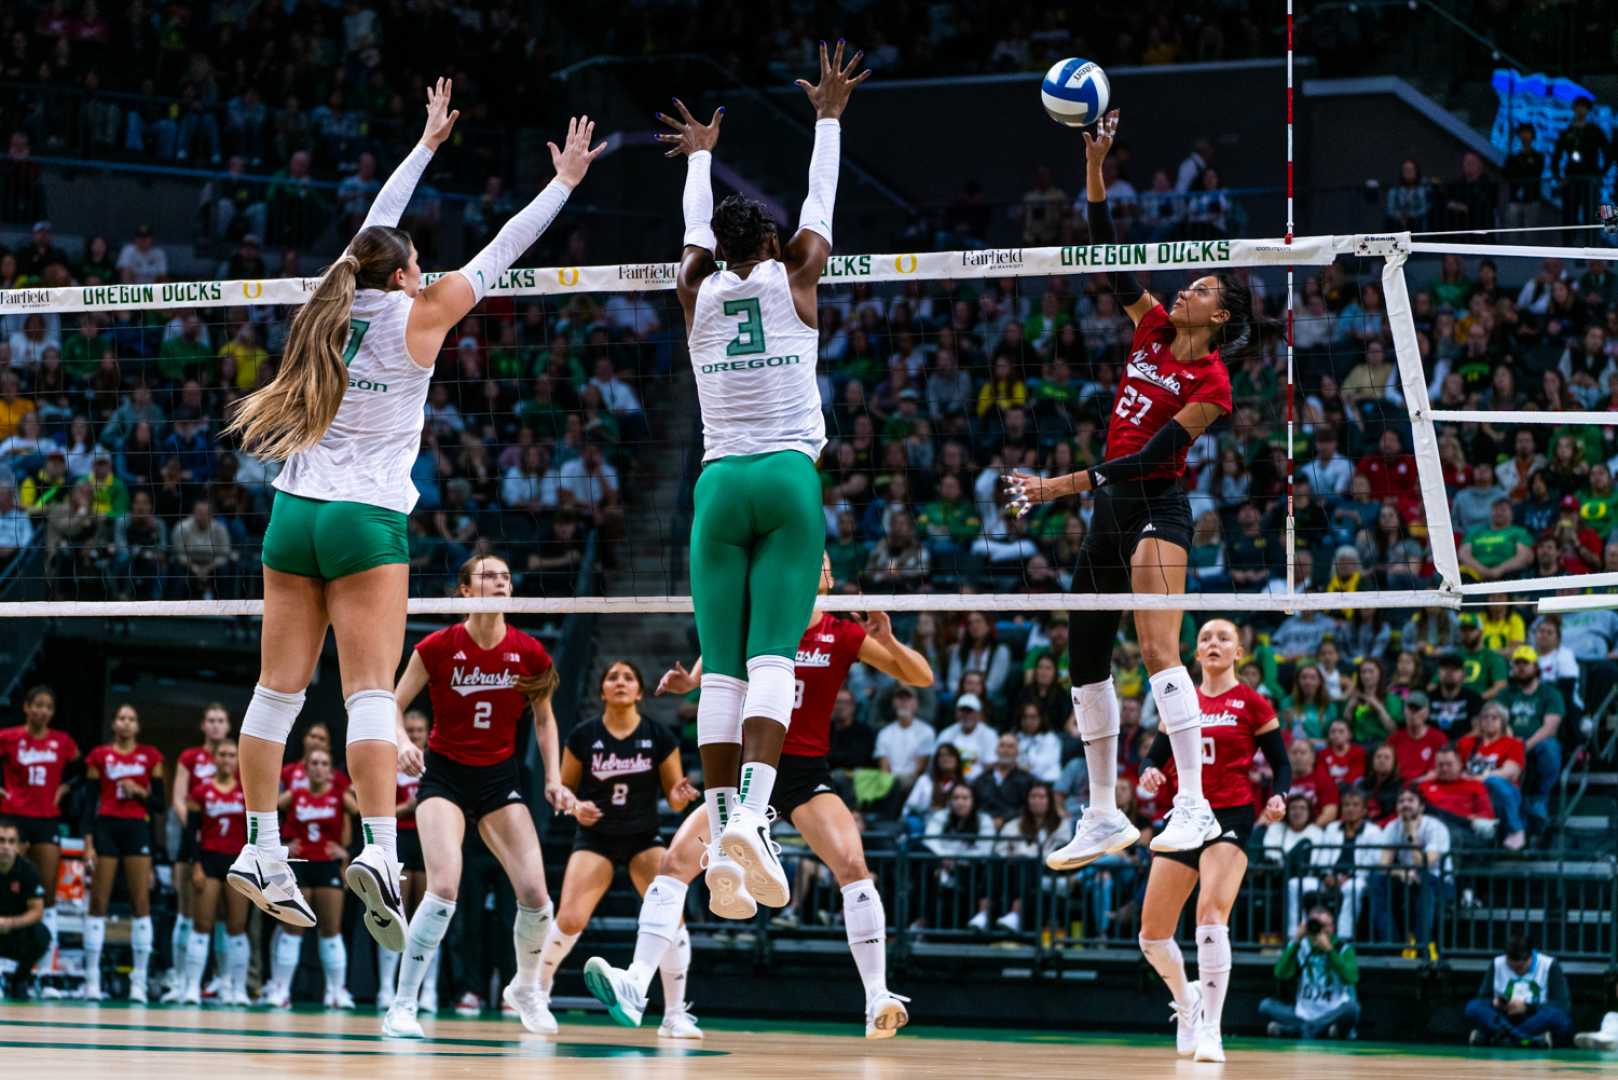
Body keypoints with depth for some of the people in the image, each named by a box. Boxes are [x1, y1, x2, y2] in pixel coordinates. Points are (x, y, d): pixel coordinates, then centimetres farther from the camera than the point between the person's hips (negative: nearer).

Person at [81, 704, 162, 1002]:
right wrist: (88, 843, -5)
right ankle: (92, 980, 1)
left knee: (141, 904, -4)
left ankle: (139, 981, -1)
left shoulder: (150, 757, 7)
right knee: (98, 903, -2)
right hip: (106, 829, -1)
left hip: (137, 829, 1)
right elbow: (89, 801, 2)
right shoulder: (99, 756, 4)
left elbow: (159, 800, 8)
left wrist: (139, 791, -11)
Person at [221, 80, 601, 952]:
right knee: (370, 691, -12)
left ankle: (261, 849, 7)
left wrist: (426, 144, 35)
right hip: (367, 519, -5)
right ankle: (379, 852, -24)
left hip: (294, 512, 5)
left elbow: (376, 225, 24)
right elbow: (498, 255, 3)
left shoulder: (339, 302, 9)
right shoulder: (415, 316, -3)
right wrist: (564, 181, 14)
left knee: (279, 688, 6)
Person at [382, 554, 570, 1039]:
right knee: (445, 887, -23)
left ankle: (525, 988, 24)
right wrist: (403, 744, -23)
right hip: (444, 775, -3)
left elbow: (544, 718, 11)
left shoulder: (529, 653, -4)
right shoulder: (438, 647, -12)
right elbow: (392, 706, -3)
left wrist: (553, 778, 2)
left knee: (536, 895, -6)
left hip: (499, 779, 3)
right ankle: (402, 1008, -16)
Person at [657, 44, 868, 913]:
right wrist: (828, 117, 28)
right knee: (773, 659, -12)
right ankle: (751, 812, -30)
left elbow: (696, 232, 28)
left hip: (719, 484, 2)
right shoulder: (792, 283, 3)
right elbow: (819, 206, 16)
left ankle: (719, 829, -7)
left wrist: (700, 155, 45)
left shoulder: (698, 296, 9)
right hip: (789, 481, -2)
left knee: (721, 668, 0)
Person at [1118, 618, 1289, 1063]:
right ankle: (1187, 1000, 33)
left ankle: (1211, 1029, -22)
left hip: (1231, 817, -5)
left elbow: (1282, 764, 3)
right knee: (1152, 933, 3)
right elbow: (1155, 758, 13)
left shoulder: (1252, 704, 1)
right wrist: (1150, 774, -11)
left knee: (1211, 914, -26)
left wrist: (1277, 798, -17)